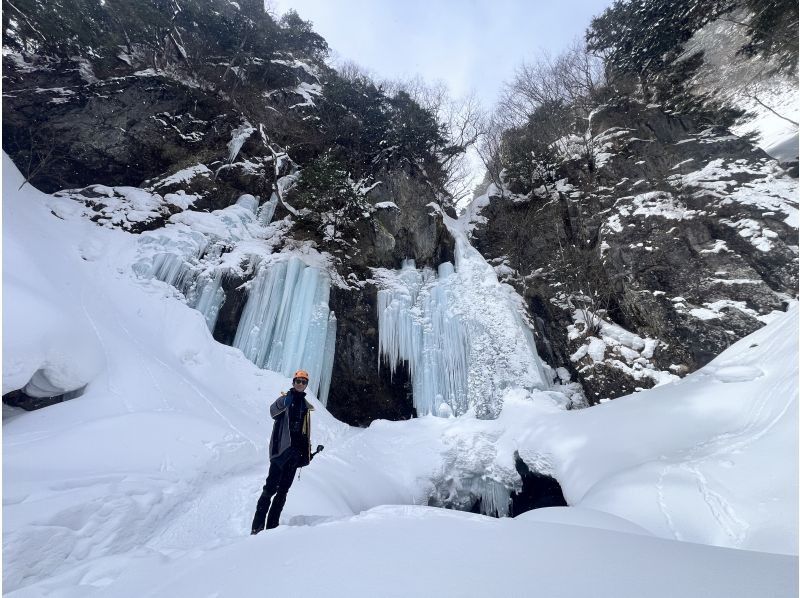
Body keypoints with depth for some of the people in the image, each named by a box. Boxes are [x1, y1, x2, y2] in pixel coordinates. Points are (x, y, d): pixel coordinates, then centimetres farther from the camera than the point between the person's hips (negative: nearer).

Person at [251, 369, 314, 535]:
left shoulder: (305, 405, 14)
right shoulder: (285, 398, -3)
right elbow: (273, 411, -27)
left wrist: (306, 452, 16)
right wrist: (283, 403, -49)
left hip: (295, 452, 6)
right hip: (281, 448, -5)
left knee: (283, 490, 9)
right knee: (271, 488, -7)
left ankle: (272, 525, 17)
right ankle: (257, 526, 2)